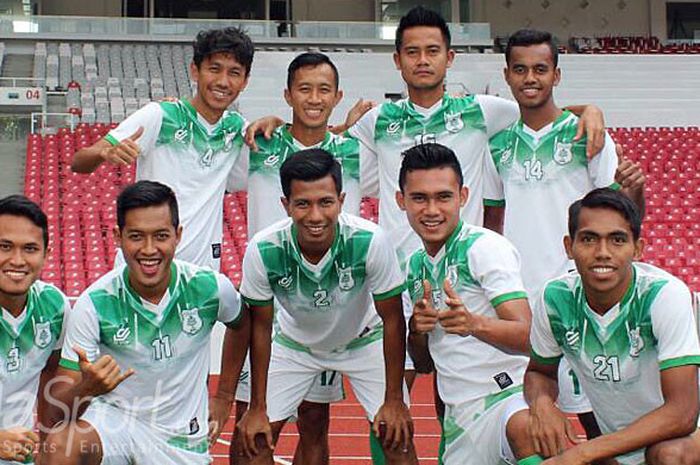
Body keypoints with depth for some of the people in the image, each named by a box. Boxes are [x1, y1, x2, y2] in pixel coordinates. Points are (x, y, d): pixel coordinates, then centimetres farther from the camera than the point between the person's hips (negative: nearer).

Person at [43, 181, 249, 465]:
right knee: (62, 441, -32)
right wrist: (86, 388, -40)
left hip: (183, 439, 3)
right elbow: (59, 407, -17)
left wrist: (224, 397, 11)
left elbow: (241, 324, 12)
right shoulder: (94, 304, -19)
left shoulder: (211, 288, -14)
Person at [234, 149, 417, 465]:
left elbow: (392, 320, -20)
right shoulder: (262, 251, -31)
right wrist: (257, 408, -10)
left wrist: (394, 400, -16)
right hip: (295, 342, 1)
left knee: (397, 436, -9)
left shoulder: (371, 242, -35)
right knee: (252, 438, -4)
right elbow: (261, 327, -14)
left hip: (363, 340, -1)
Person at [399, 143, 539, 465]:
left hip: (508, 394, -8)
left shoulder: (486, 247, -8)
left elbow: (527, 337, -19)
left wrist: (474, 323, -38)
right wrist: (416, 329, -2)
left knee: (523, 429, -41)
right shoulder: (416, 264, 15)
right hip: (459, 418, 8)